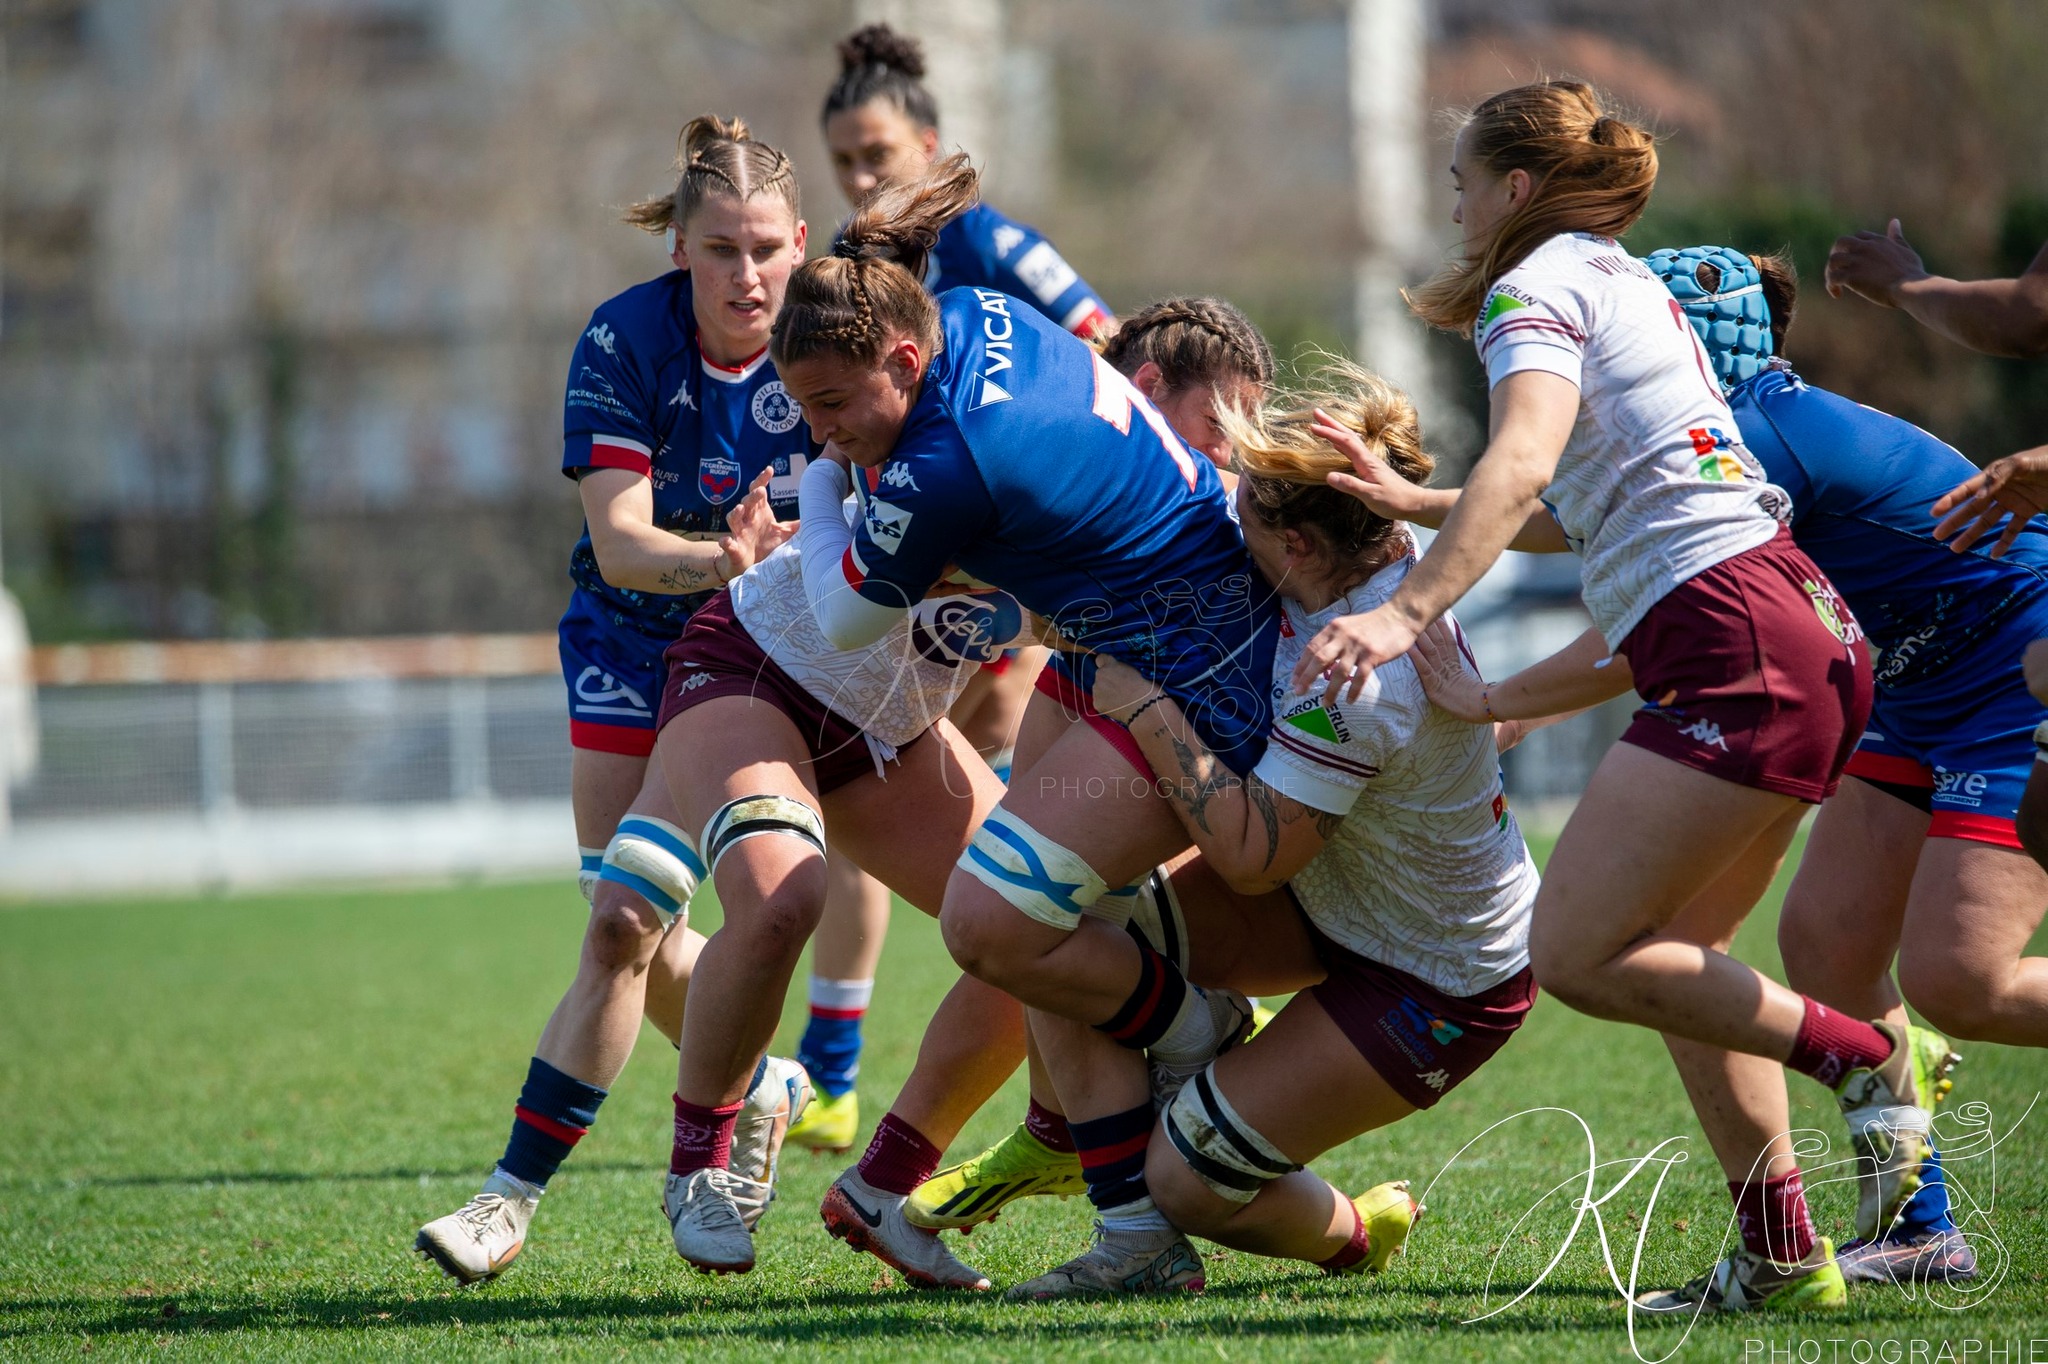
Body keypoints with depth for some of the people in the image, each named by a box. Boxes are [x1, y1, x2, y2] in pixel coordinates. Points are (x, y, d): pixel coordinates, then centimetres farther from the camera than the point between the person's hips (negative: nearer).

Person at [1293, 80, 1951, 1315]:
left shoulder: (1538, 288, -3)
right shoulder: (1629, 280, 26)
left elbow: (1525, 460, -23)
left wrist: (1409, 609, -33)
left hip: (1734, 644, -10)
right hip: (1811, 631, 10)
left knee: (1578, 951, -10)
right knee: (1673, 952, 15)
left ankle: (1870, 1057, -10)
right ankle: (1781, 1255, 10)